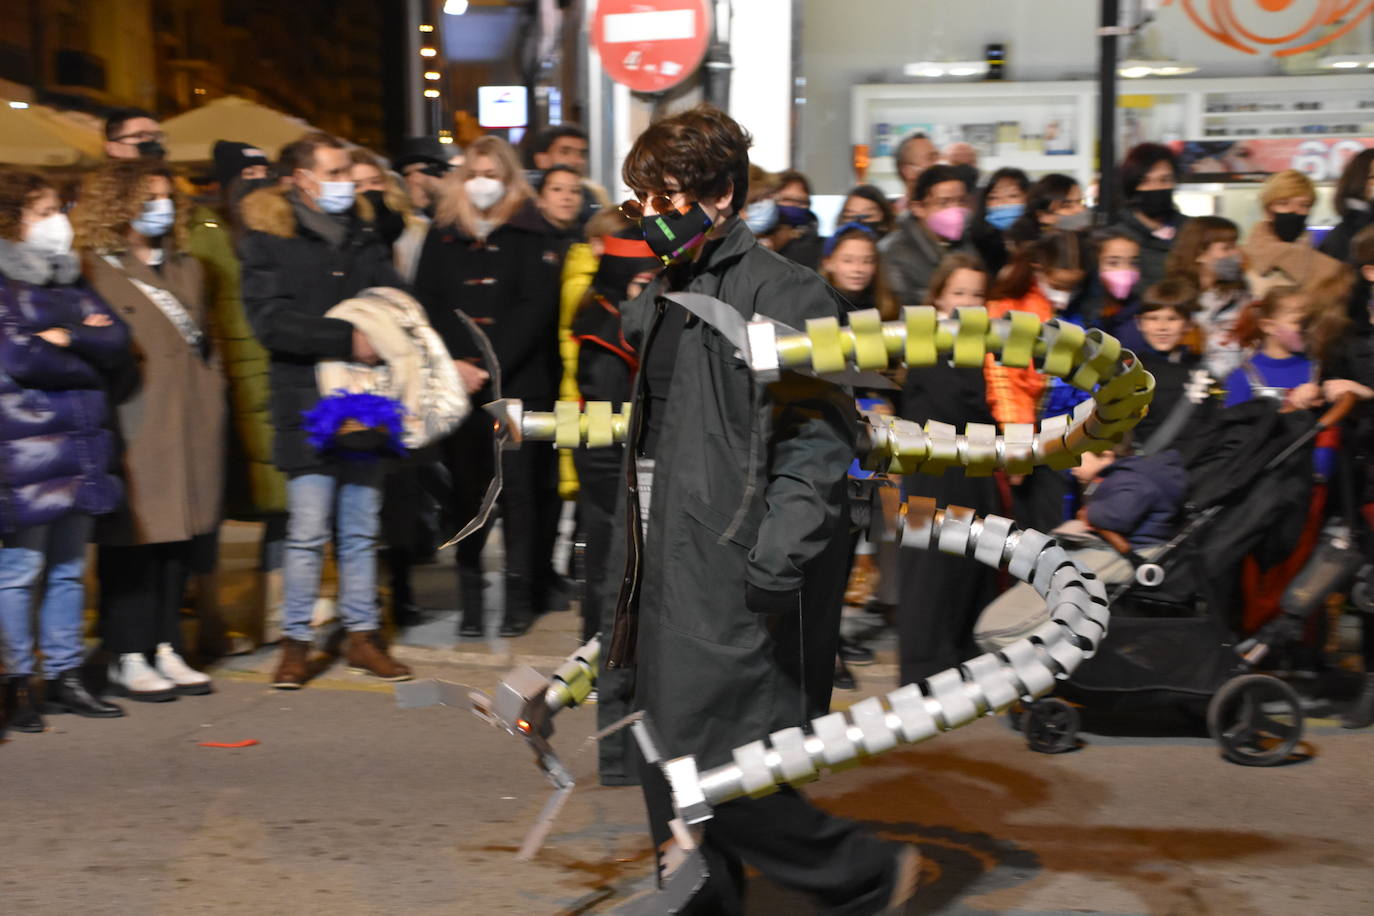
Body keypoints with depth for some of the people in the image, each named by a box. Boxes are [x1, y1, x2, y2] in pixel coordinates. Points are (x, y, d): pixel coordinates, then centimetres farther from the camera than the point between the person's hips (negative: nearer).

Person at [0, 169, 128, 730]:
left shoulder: (68, 281, 16)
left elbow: (115, 342, 6)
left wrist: (65, 337, -11)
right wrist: (85, 360, -3)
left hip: (80, 446, 7)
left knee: (69, 567, 11)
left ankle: (64, 676, 19)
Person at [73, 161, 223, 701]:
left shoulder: (187, 269, 21)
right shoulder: (94, 271, -1)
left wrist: (211, 410, 14)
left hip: (188, 430, 6)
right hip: (134, 430, -6)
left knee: (177, 541, 7)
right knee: (133, 541, -4)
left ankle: (165, 649, 15)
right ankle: (128, 657, 4)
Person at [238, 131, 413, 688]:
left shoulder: (361, 235, 16)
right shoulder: (266, 238, -1)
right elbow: (271, 323, -12)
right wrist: (347, 339, -18)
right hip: (307, 402, -5)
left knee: (361, 528, 10)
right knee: (308, 530, -5)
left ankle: (362, 634, 20)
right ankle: (296, 640, 8)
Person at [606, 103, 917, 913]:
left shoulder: (783, 292, -11)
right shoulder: (662, 298, 17)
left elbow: (819, 439, -17)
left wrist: (778, 553, -26)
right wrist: (628, 558, 22)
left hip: (736, 582, -9)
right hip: (670, 573, 9)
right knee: (673, 776, 13)